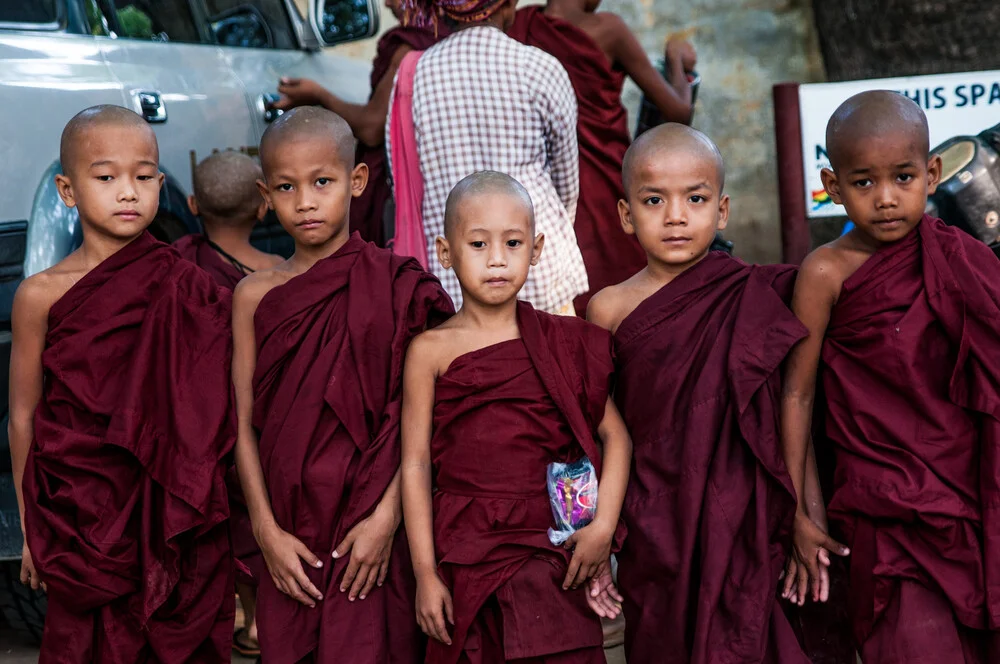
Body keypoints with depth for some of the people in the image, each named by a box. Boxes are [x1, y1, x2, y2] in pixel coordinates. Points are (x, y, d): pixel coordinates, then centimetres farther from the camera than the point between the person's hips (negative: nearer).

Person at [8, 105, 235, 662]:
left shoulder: (187, 288, -2)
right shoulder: (42, 295, -6)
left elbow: (214, 415, 3)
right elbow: (24, 415, 2)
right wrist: (32, 526, 6)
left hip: (176, 517, 1)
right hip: (85, 514, -1)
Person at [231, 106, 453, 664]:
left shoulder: (395, 286, -4)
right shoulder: (256, 296, 2)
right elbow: (244, 425, 2)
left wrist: (387, 517, -12)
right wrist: (267, 531, -4)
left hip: (372, 532, -2)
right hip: (292, 532, 2)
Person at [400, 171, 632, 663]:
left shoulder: (561, 344, 4)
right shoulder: (431, 351, -1)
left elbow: (615, 436, 6)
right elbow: (416, 464, -1)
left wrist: (603, 525, -6)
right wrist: (425, 573, -3)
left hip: (552, 553, 1)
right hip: (465, 556, -1)